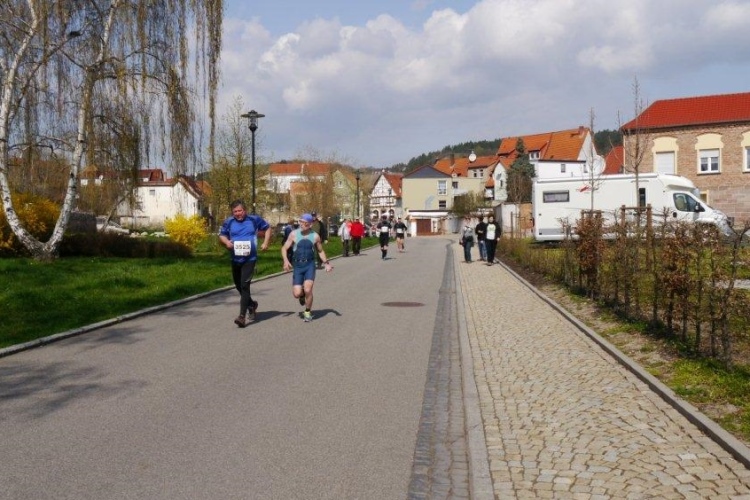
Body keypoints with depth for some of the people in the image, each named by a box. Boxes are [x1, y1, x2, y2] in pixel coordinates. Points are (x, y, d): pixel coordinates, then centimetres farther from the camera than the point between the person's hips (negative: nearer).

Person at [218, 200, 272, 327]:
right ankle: (251, 304, 44)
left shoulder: (254, 219, -3)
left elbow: (268, 228, 11)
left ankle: (242, 316, -17)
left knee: (245, 285, -15)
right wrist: (226, 242, -11)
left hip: (250, 259, -4)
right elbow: (221, 235, 11)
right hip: (235, 259, 4)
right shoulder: (229, 222, 0)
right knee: (238, 286, 17)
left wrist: (266, 243, -1)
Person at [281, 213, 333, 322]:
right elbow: (284, 248, 2)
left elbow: (320, 251, 15)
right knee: (296, 294, -9)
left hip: (310, 265, -1)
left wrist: (326, 263, 3)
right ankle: (302, 295, 31)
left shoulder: (315, 236, 1)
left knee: (307, 289, -19)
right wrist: (285, 260, -15)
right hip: (297, 266, 1)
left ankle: (308, 312, 6)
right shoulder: (294, 234, -1)